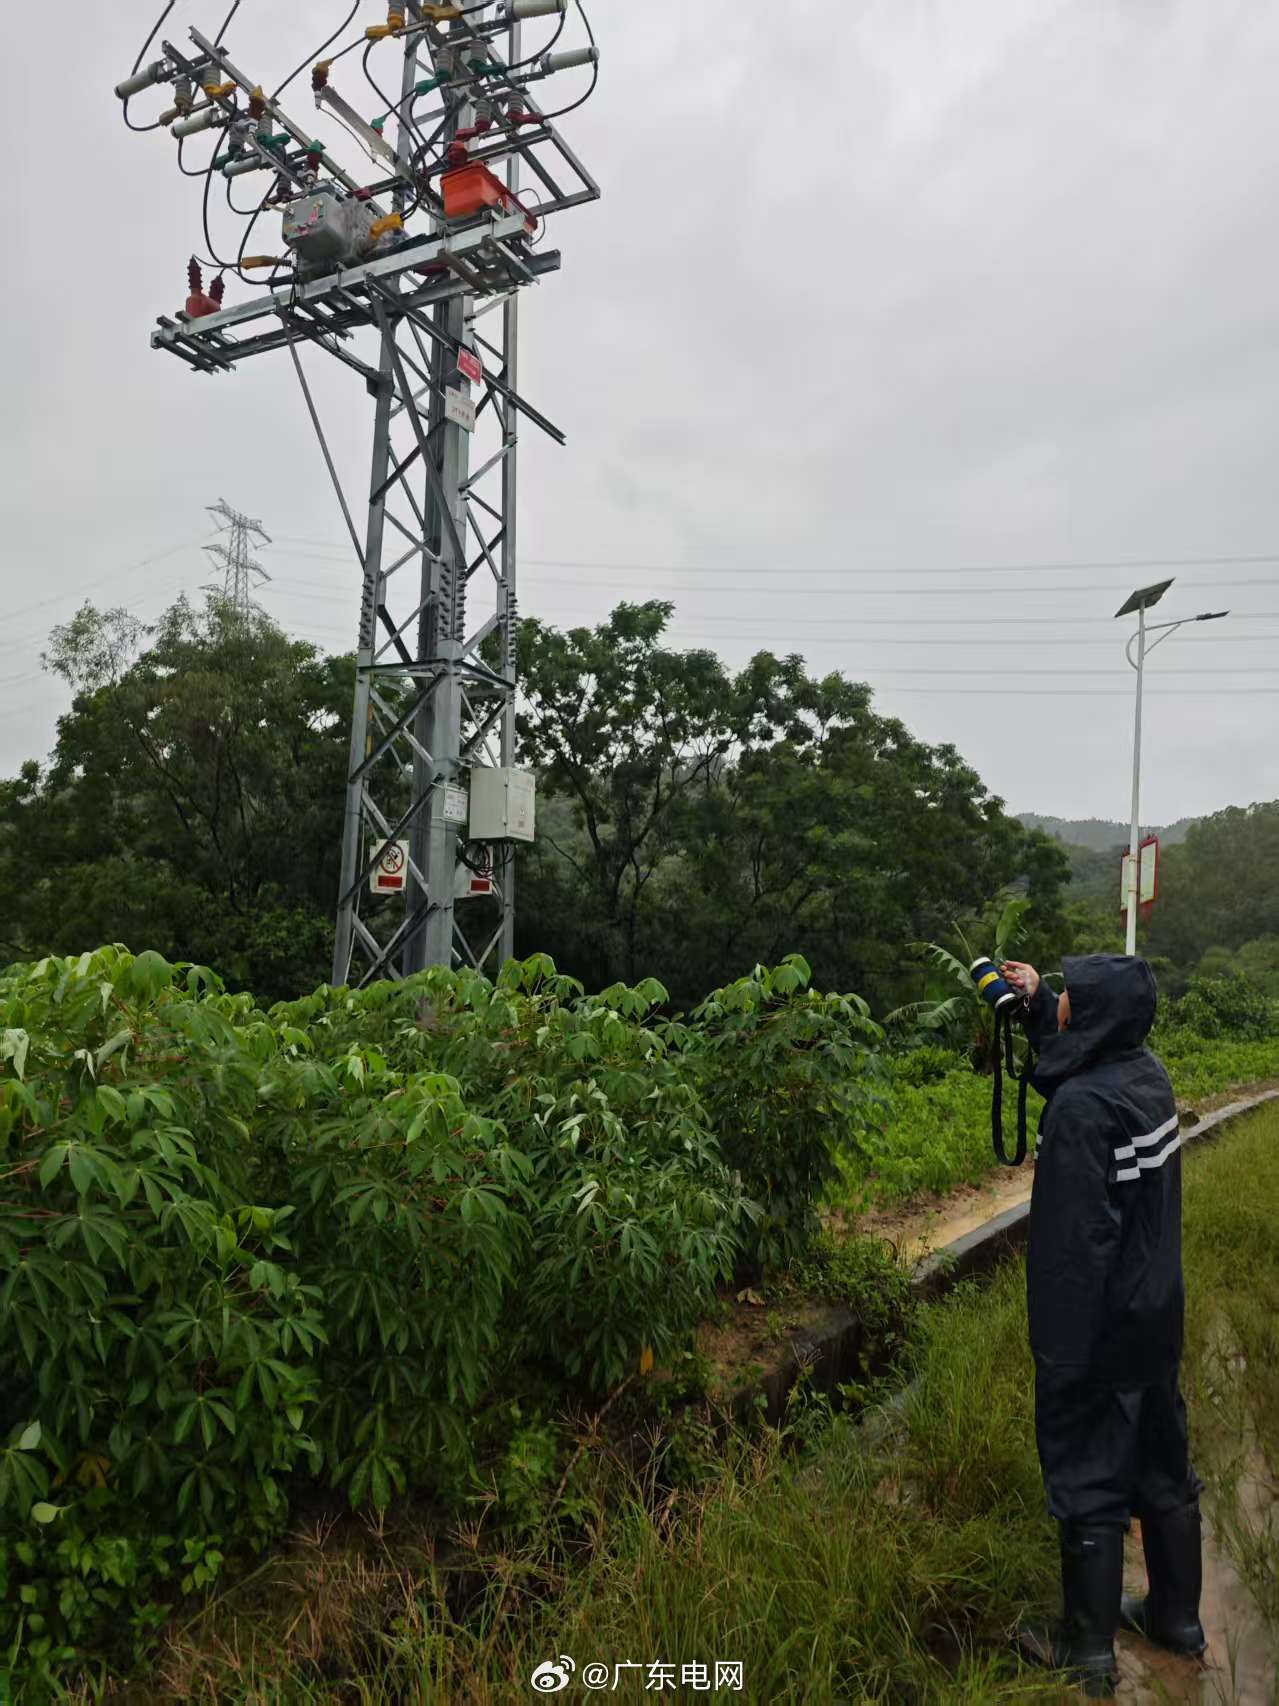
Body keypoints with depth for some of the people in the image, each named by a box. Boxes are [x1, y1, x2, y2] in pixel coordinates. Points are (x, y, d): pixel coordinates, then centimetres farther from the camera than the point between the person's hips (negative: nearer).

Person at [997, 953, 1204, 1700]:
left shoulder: (1081, 1107, -28)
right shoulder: (1148, 1073, -4)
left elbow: (1074, 1240, -26)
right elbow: (1083, 1051, 20)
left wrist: (1057, 1350, -18)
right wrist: (1038, 1002, 9)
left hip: (1099, 1330, -8)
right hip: (1158, 1319, 8)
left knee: (1090, 1483, 9)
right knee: (1164, 1468, 22)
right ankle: (1178, 1616, 40)